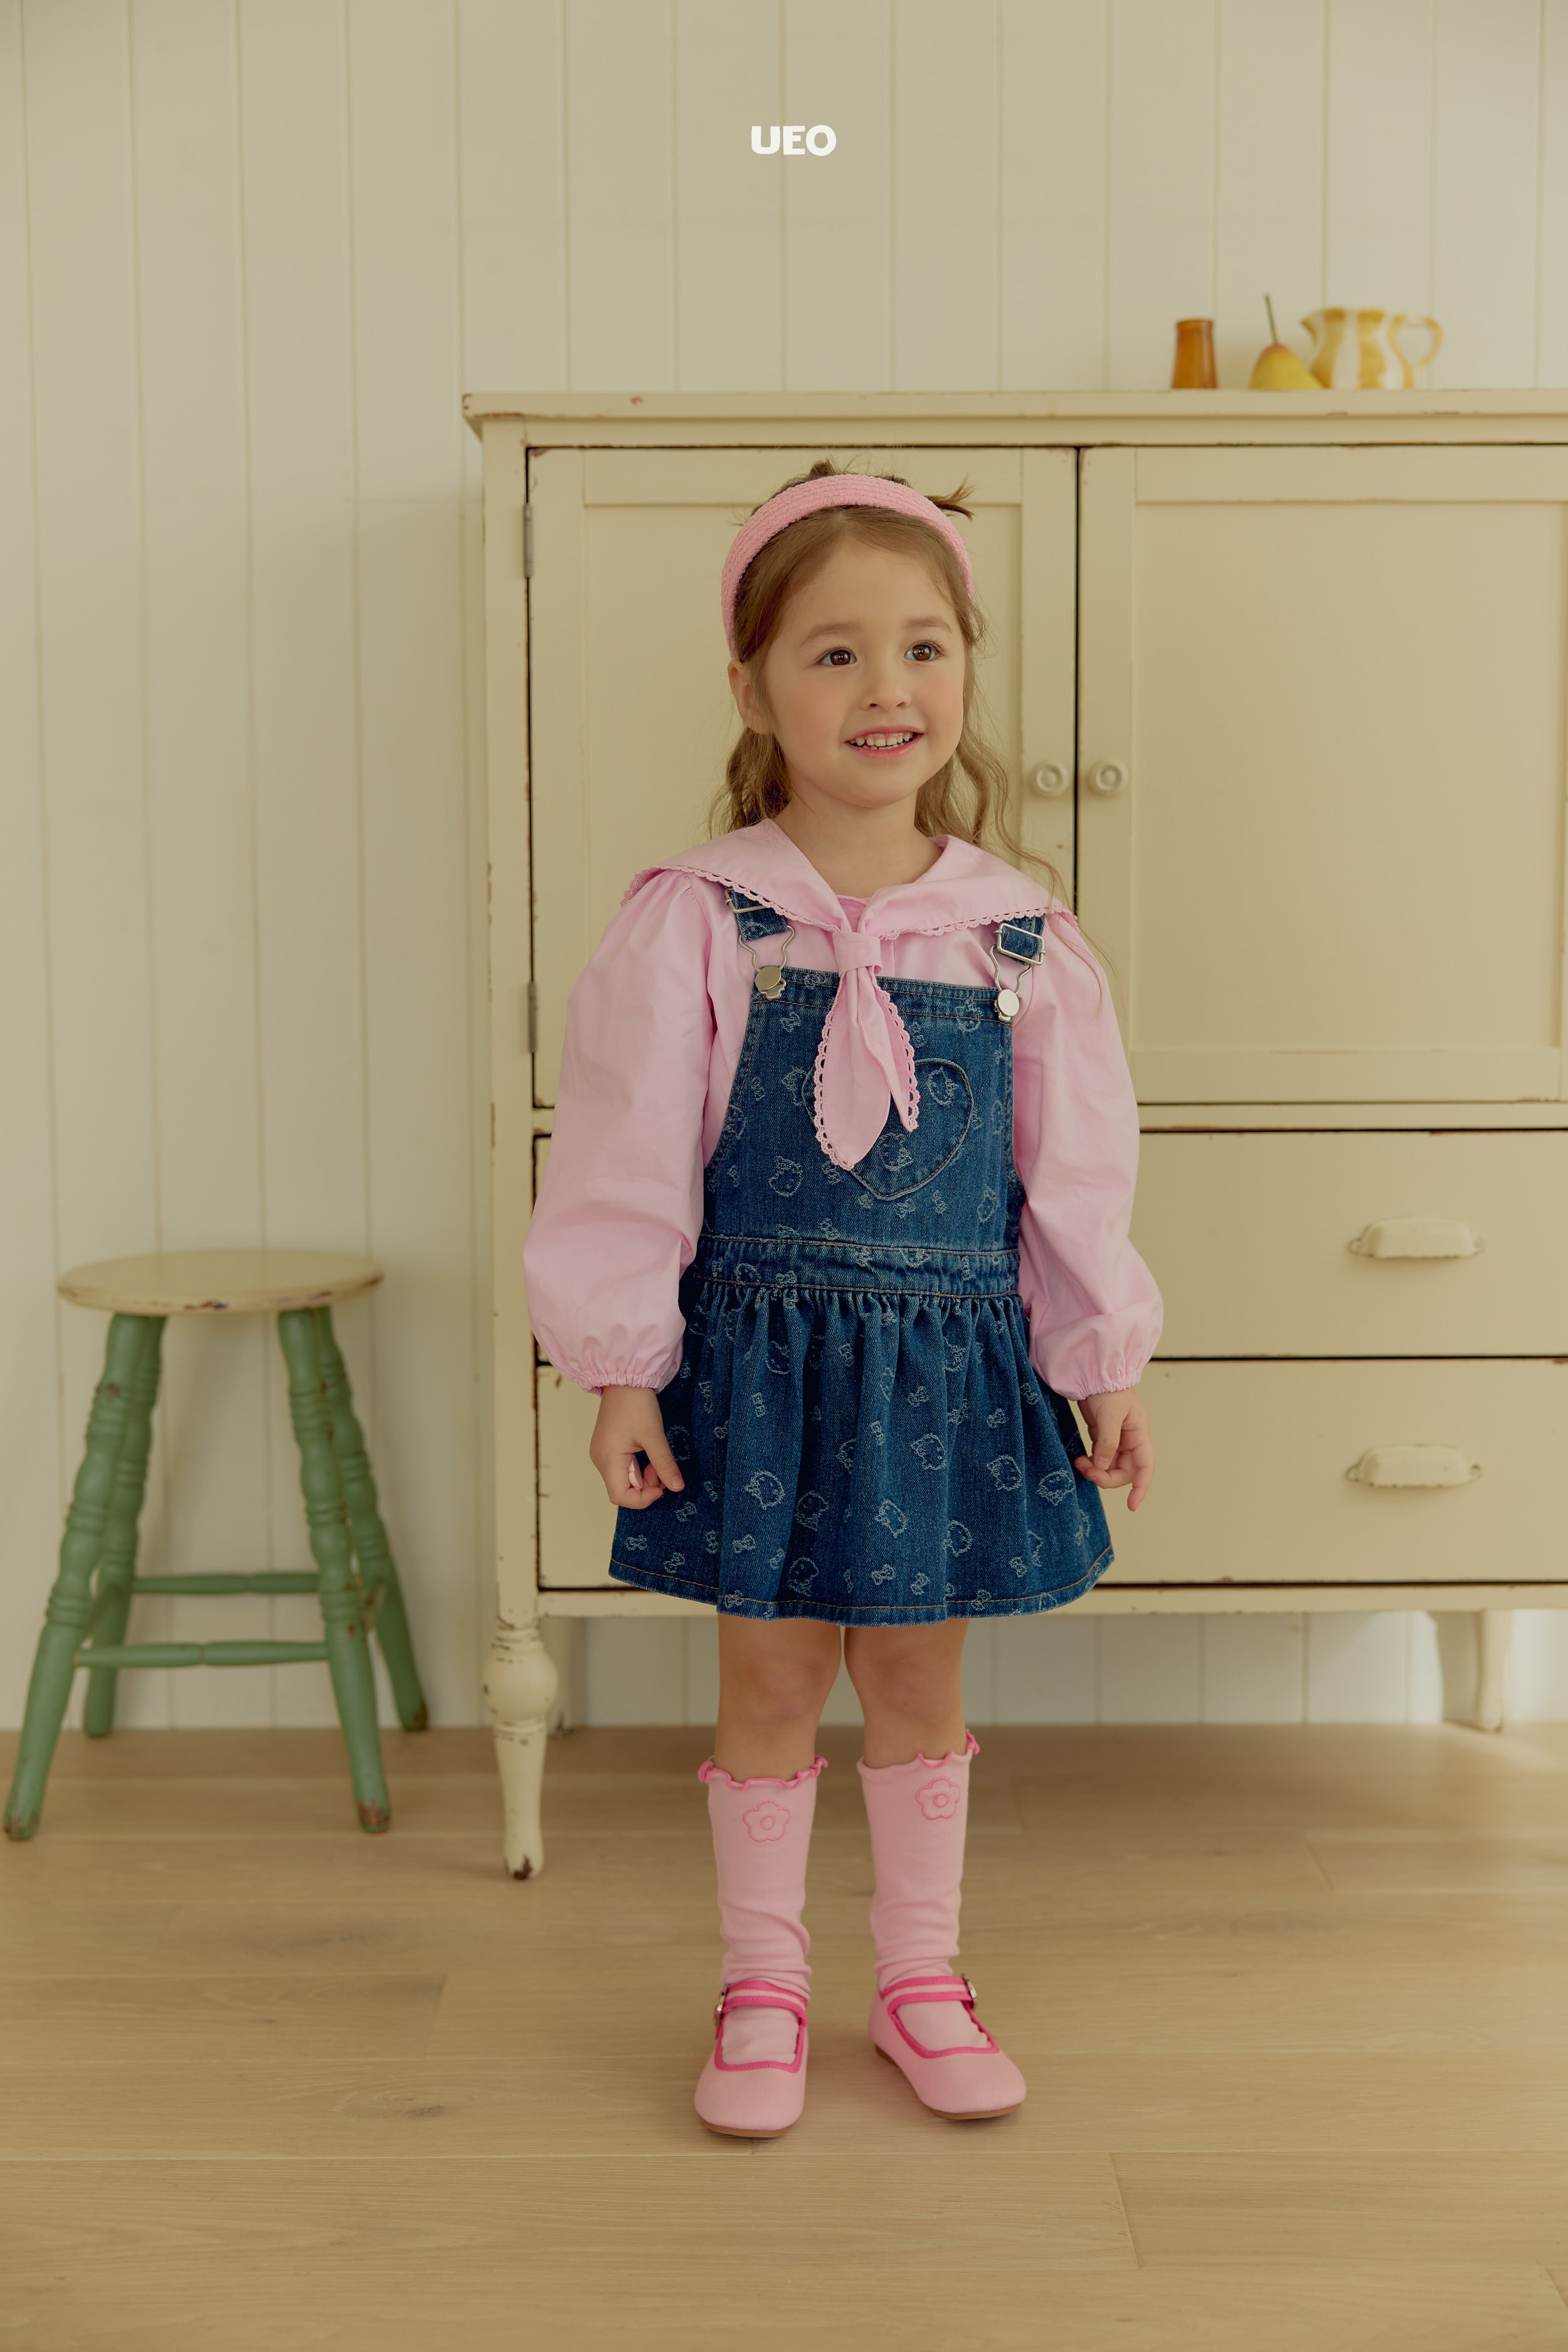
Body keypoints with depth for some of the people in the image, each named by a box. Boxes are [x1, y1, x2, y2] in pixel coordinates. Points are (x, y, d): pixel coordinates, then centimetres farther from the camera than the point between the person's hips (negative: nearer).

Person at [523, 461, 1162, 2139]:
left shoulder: (1019, 934, -1)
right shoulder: (695, 923, -9)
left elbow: (1074, 1172, 5)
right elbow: (626, 1164, -7)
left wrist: (1105, 1364, 7)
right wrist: (621, 1372, -7)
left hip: (951, 1362, 2)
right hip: (762, 1358, -2)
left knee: (917, 1674, 15)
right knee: (770, 1678, 10)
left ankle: (919, 1975, 33)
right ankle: (762, 1986, 29)